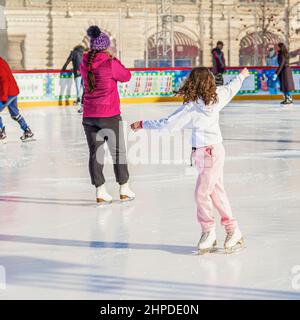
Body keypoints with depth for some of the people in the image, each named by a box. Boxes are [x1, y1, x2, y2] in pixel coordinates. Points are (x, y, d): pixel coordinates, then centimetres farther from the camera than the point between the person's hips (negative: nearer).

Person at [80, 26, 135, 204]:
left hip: (89, 116, 4)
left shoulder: (85, 64, 1)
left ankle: (100, 191, 6)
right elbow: (126, 76, 0)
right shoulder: (110, 64, -13)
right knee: (118, 152, 11)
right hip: (110, 115, -4)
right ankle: (124, 190, 19)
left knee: (95, 153, 7)